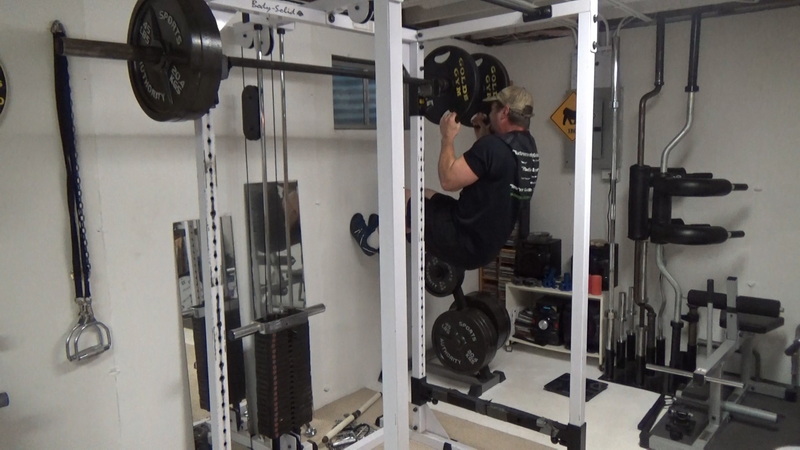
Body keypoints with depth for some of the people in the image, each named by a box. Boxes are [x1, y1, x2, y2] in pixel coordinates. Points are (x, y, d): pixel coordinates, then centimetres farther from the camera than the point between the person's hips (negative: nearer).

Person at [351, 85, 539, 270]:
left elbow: (449, 180, -24)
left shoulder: (495, 146, -25)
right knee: (424, 195, 26)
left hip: (466, 243, -9)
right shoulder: (527, 146, 6)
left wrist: (448, 137, -12)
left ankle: (375, 240, 35)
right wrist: (482, 132, 18)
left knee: (403, 197, 9)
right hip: (486, 244, 9)